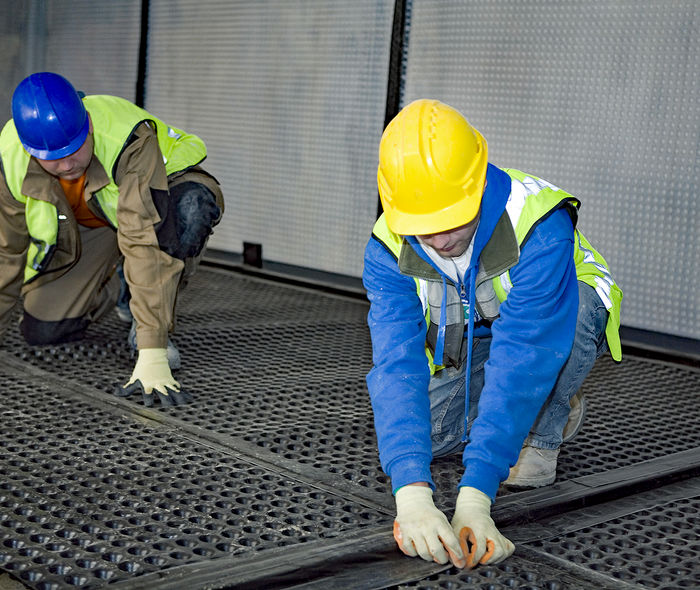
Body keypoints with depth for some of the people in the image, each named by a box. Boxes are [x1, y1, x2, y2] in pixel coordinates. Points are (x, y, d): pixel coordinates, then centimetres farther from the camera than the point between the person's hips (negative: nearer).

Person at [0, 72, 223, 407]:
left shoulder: (131, 141, -42)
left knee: (191, 208, -40)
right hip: (87, 225, 4)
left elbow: (147, 243, -48)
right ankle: (119, 285, 21)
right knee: (42, 332, -8)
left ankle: (150, 331, -19)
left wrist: (152, 353, -52)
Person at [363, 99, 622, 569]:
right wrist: (412, 494, -49)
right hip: (465, 350, 4)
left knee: (576, 303, -38)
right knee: (404, 435, -13)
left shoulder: (539, 226, -39)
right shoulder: (389, 249, -25)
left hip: (565, 330, -4)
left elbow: (521, 358, -45)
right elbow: (398, 365, -35)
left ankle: (541, 438, -12)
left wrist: (474, 497, -51)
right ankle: (552, 410, 11)